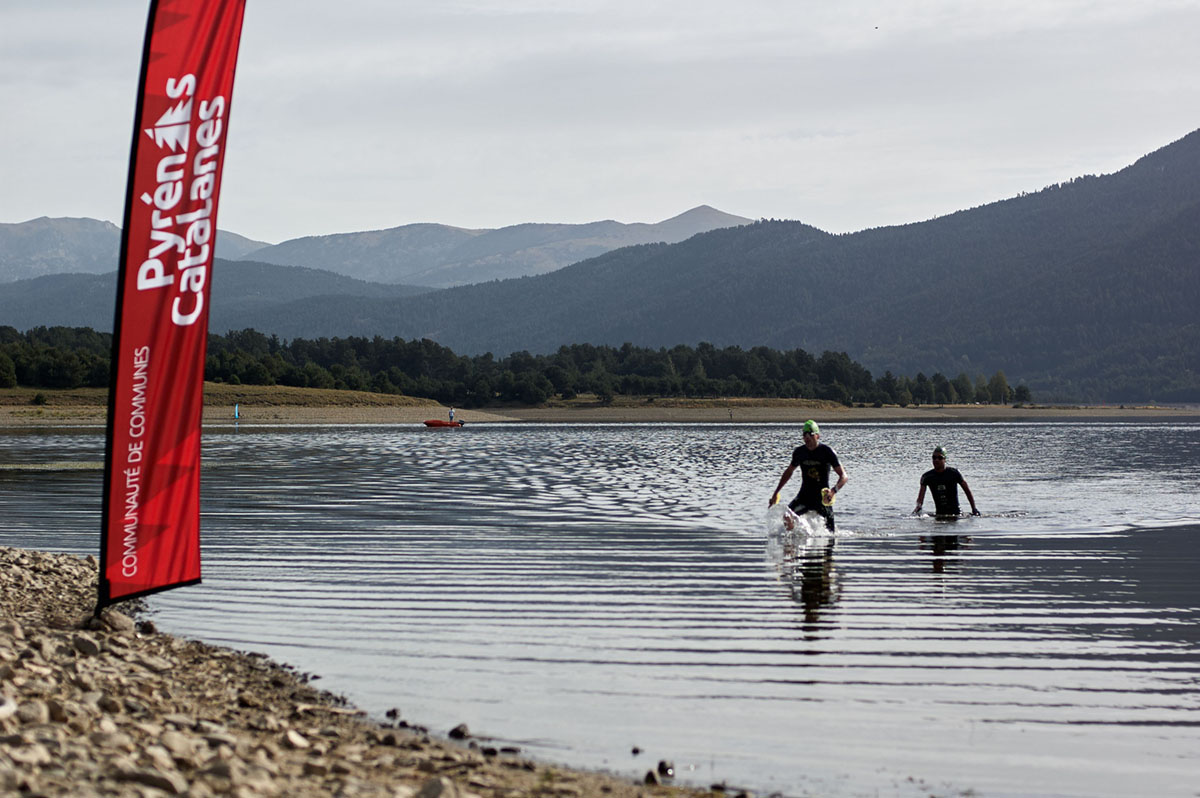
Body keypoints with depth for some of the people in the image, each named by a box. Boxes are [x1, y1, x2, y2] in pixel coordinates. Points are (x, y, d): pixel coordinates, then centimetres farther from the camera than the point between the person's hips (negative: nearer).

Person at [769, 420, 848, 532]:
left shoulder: (827, 451, -9)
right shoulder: (799, 452, 3)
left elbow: (843, 476, -11)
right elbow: (788, 472, 21)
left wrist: (834, 491, -31)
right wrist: (776, 493, 20)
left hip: (822, 497, -3)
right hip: (804, 496, 3)